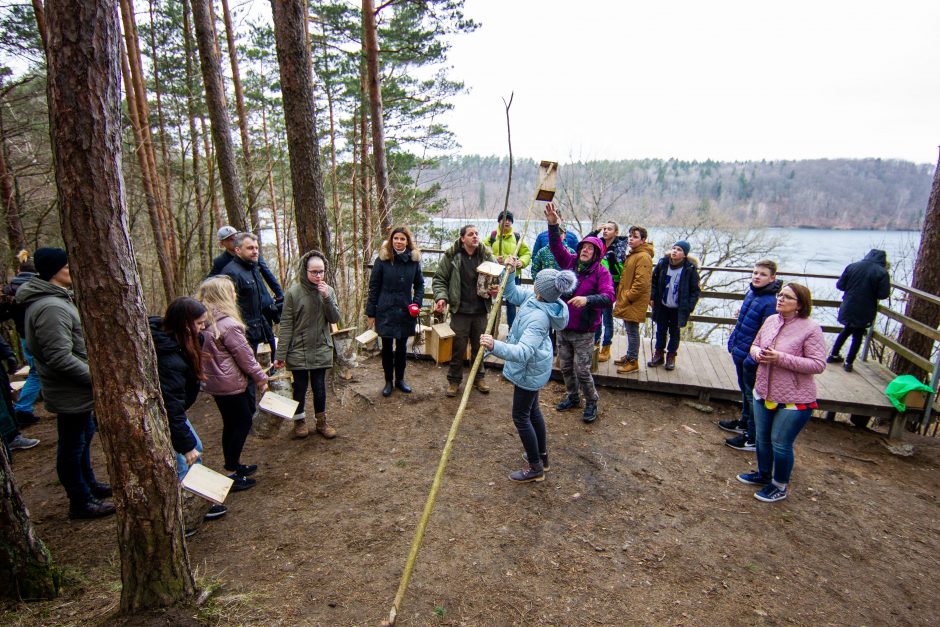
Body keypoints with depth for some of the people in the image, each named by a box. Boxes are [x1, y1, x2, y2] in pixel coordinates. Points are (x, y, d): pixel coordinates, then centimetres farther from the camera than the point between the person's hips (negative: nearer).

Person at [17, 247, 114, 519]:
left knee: (84, 436, 25)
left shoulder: (56, 299, 7)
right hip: (70, 393, -10)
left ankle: (88, 483, 44)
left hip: (77, 388, 10)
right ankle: (80, 502, 22)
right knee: (72, 446, 6)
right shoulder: (51, 308, -26)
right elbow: (60, 358, -29)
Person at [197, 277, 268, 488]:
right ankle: (231, 473, 11)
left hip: (213, 382, 8)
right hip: (231, 383, -8)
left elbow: (210, 353, 11)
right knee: (243, 422, 5)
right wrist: (260, 377, -5)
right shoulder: (227, 324, -23)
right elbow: (244, 355, -17)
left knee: (231, 423, 20)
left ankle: (233, 465, 34)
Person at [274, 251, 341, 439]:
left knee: (319, 386, 11)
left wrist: (327, 298, -18)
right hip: (298, 350, -2)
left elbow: (335, 318, -3)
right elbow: (286, 325, -9)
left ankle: (321, 421, 27)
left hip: (321, 350, 2)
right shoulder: (294, 292, -11)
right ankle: (300, 421, 29)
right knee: (300, 387, 9)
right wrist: (280, 355, -10)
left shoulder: (328, 291, -1)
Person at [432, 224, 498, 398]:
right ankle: (454, 380, 24)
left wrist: (497, 289, -10)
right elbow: (439, 279, -1)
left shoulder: (487, 256, 1)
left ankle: (479, 377, 33)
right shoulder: (451, 256, -5)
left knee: (479, 346, 15)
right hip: (460, 311, -2)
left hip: (481, 311, 3)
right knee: (458, 348, 7)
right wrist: (441, 297, -17)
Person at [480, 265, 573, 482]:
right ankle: (542, 455, 44)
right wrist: (510, 273, -5)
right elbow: (513, 294, 9)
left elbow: (523, 351, -44)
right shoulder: (534, 297, -8)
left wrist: (495, 346, -57)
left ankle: (535, 468, 21)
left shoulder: (538, 317, -36)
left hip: (529, 371, -10)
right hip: (534, 368, 10)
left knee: (520, 416, 5)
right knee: (532, 410, 25)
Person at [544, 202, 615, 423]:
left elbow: (608, 296, -24)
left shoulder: (601, 272, -12)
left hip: (584, 331, -5)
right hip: (563, 327, 5)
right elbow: (556, 246, -10)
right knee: (565, 367, 17)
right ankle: (573, 397, 39)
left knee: (582, 370, 0)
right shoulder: (570, 262, 1)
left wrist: (587, 300, -42)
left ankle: (591, 403, 23)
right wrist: (553, 224, -25)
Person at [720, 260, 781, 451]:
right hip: (740, 351, 8)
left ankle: (753, 439, 18)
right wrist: (733, 342, 16)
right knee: (745, 390, 24)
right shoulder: (751, 293, 4)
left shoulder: (770, 303, -22)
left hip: (751, 356, -8)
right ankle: (744, 423, 43)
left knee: (752, 396, 4)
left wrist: (753, 357, -23)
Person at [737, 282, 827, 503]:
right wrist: (758, 353, -11)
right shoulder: (771, 320, 1)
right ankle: (763, 474, 44)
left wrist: (781, 358, -27)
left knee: (780, 443, 6)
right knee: (762, 438, 21)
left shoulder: (810, 328, -18)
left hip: (793, 400, -6)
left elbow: (818, 364, -20)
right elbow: (755, 345, 13)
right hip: (764, 393, 7)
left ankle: (780, 486, 29)